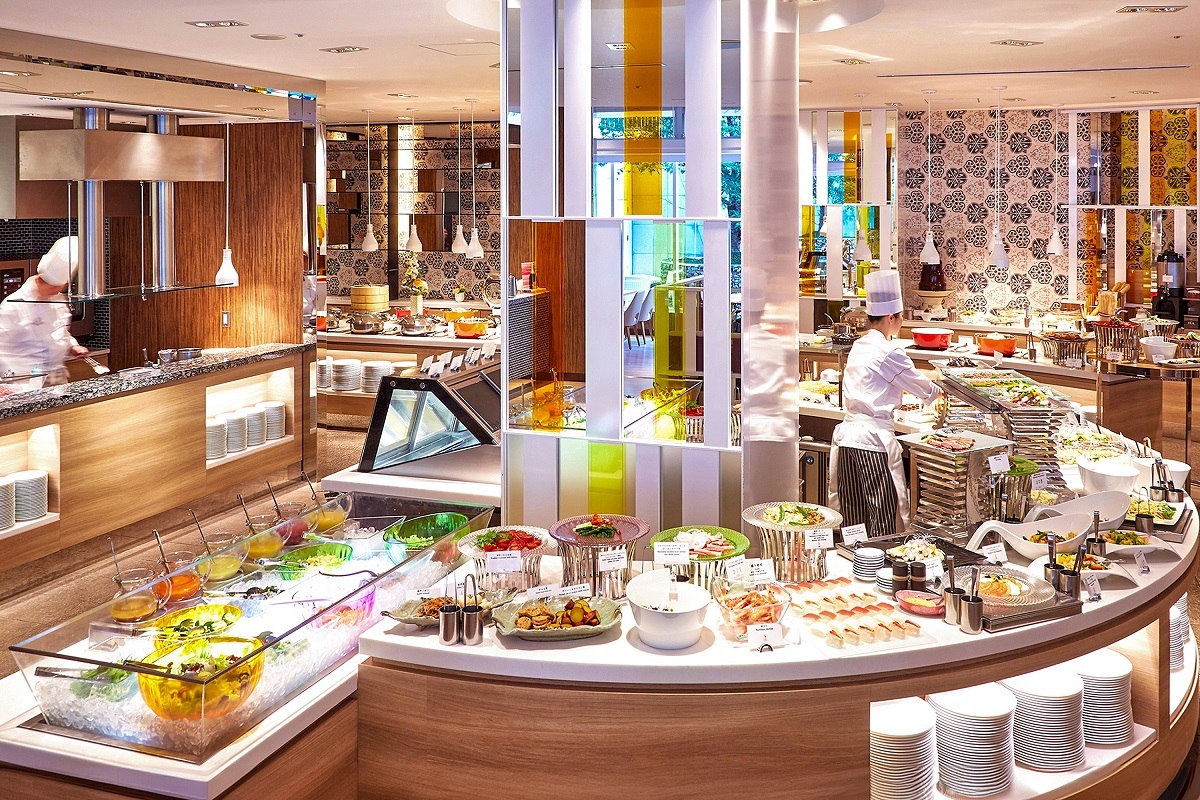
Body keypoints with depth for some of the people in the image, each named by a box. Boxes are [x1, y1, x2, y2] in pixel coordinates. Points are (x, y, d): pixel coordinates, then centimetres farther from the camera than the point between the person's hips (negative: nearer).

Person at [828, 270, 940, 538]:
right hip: (873, 438, -8)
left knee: (853, 518, 13)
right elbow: (922, 387, 0)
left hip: (848, 435, 8)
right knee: (882, 517, -1)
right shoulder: (888, 351, -10)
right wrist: (939, 391, 23)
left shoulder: (859, 346, 13)